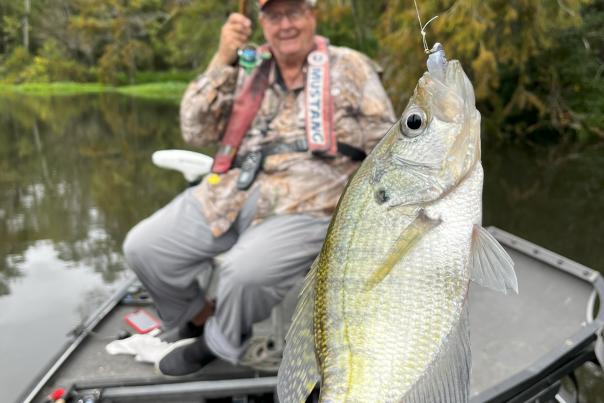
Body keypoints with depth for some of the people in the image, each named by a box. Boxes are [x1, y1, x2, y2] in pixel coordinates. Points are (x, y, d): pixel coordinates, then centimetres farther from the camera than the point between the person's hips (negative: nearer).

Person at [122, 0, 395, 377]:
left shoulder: (351, 68, 4)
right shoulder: (248, 70, 11)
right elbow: (196, 131, 1)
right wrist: (223, 60, -7)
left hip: (304, 207, -4)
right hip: (229, 195, 5)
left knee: (246, 271, -31)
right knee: (143, 247, -4)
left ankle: (218, 345, 3)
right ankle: (200, 320, 21)